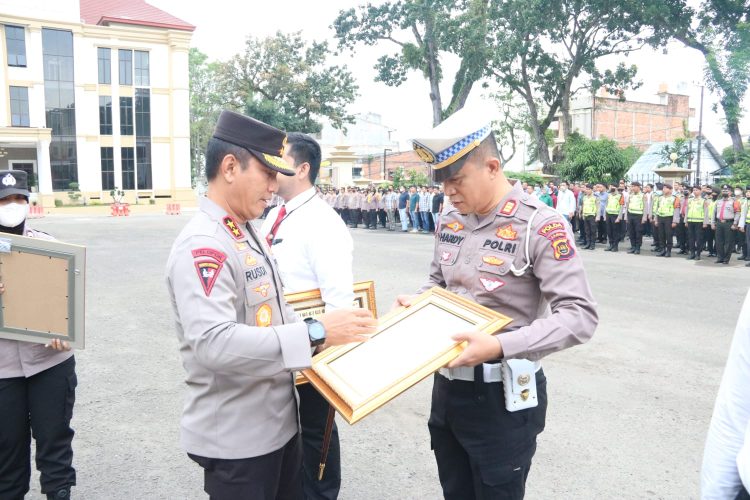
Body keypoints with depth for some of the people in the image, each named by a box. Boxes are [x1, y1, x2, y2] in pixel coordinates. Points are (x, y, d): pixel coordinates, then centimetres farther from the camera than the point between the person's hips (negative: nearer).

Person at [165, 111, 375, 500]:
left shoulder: (247, 235, 9)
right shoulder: (202, 245, -22)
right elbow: (213, 343, -33)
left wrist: (335, 331, 2)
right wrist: (314, 332, -32)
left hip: (277, 421, 9)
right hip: (235, 437, -9)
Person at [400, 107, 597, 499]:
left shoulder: (539, 226, -18)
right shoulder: (450, 219, 3)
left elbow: (580, 316, -23)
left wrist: (501, 346, -34)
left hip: (502, 396, -6)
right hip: (447, 386, 6)